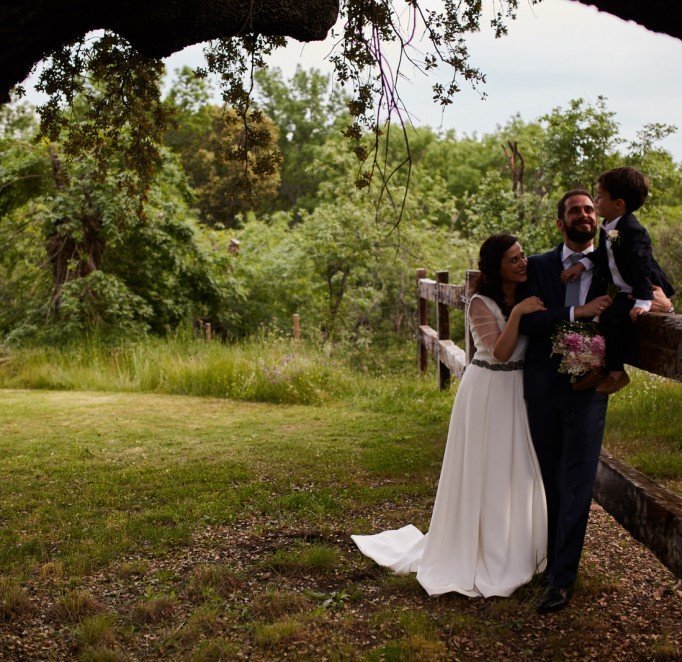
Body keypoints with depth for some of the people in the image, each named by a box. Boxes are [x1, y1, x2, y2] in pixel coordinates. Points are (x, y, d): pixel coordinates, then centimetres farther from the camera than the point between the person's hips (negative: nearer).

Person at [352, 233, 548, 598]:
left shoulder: (529, 294, 4)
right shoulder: (481, 303, -15)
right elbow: (500, 353, -22)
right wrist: (516, 314, -31)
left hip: (519, 389, 7)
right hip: (489, 392, -7)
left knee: (519, 469, 14)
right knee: (484, 472, 1)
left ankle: (516, 551, 31)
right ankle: (480, 554, 15)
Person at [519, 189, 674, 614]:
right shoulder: (538, 266, 2)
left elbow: (661, 300, 5)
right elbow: (526, 320, -10)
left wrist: (652, 301, -19)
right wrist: (578, 312, -23)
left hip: (587, 387, -1)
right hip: (542, 387, 2)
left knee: (577, 481, -4)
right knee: (549, 478, 13)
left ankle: (562, 578, 1)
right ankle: (554, 557, 29)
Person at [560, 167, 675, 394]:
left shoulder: (632, 231, -25)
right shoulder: (608, 228, 6)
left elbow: (641, 267, -30)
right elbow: (604, 253, 22)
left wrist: (643, 302, -36)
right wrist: (583, 263, 5)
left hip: (647, 291, -10)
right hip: (625, 292, 10)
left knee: (610, 318, -26)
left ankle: (615, 371, -13)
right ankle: (602, 369, 15)